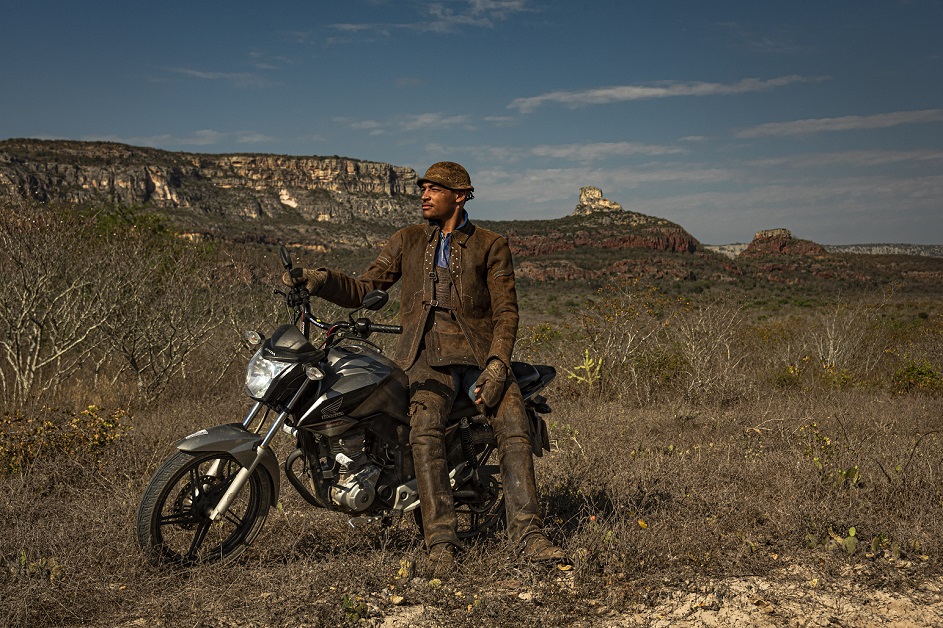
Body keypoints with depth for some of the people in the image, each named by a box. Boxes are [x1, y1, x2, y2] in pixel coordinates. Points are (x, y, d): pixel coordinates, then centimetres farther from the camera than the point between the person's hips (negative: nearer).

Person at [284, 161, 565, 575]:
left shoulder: (490, 246, 13)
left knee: (514, 431, -20)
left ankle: (529, 535, -17)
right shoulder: (407, 241, 20)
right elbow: (364, 289, 15)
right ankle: (440, 541, -20)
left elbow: (505, 311, 5)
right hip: (427, 351, 1)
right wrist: (318, 280, -3)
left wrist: (496, 365, -11)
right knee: (425, 434, -24)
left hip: (480, 349, 0)